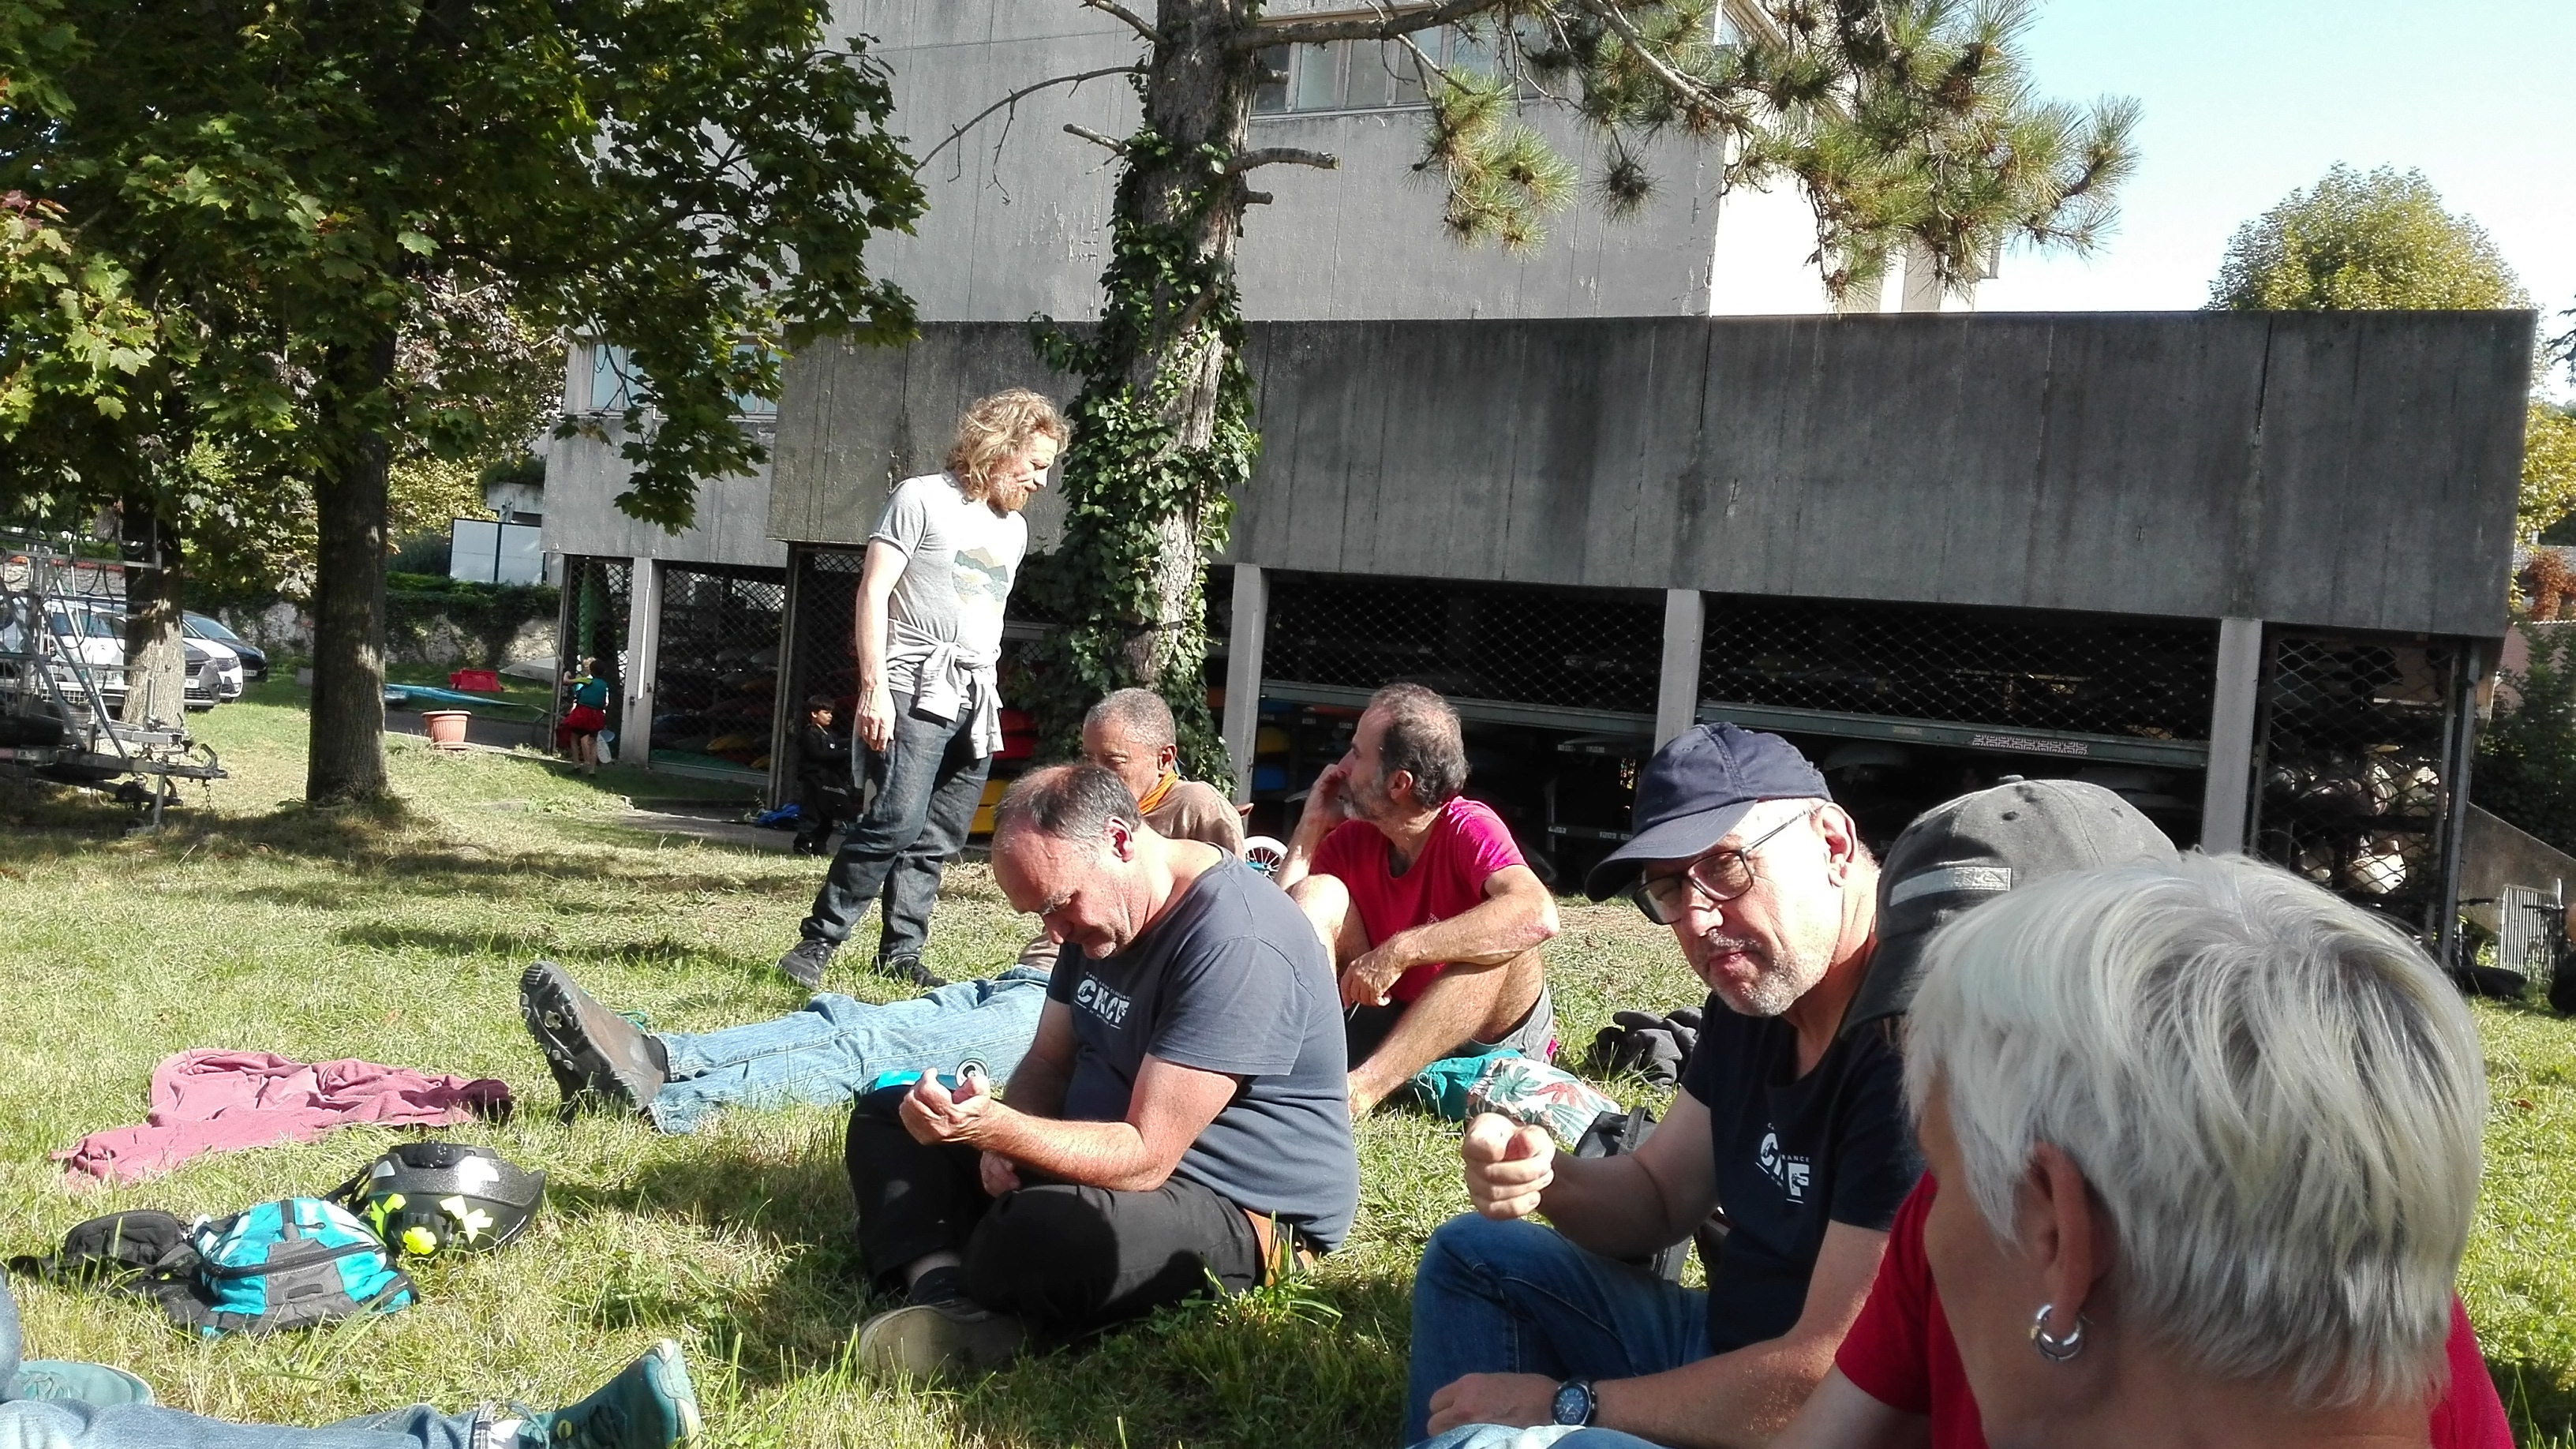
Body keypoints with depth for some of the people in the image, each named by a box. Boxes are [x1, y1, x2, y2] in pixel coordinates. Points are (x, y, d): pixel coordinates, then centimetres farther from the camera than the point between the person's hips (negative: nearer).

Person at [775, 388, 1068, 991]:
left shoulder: (1014, 528, 20)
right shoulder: (922, 499, -1)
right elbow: (873, 592, -7)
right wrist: (873, 686, -17)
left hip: (976, 701, 7)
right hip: (917, 687, -7)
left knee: (939, 840, 4)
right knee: (897, 819, -20)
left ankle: (900, 953, 10)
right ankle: (816, 942, -12)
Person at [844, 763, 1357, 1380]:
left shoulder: (1236, 946, -26)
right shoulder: (1096, 909, 4)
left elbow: (1145, 1158, -28)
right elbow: (1050, 1060, 10)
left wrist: (993, 1127, -38)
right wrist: (1005, 1138, -10)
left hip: (1242, 1212, -10)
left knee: (1031, 1238, -40)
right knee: (885, 1116, 9)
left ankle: (979, 1312, -8)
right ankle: (946, 1291, -17)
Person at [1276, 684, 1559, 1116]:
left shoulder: (1468, 828, -17)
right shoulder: (1350, 841, 0)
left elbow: (1537, 915, -38)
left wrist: (1399, 951, -38)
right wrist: (1310, 829, -8)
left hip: (1491, 1034, -4)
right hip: (1388, 1021, 5)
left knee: (1505, 936, -33)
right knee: (1318, 892, -11)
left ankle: (1358, 1090, -41)